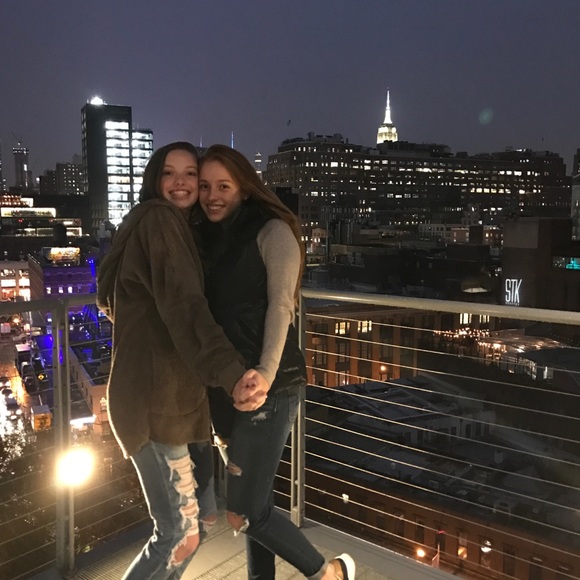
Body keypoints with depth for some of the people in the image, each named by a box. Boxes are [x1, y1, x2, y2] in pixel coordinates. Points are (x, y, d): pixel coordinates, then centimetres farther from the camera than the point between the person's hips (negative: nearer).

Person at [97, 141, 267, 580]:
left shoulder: (174, 227, 20)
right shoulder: (159, 220, -10)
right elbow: (184, 306, -27)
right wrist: (231, 371, -40)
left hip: (161, 391, 10)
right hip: (154, 395, -10)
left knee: (181, 527, 19)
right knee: (180, 537, -5)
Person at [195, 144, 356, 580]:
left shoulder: (272, 231, -5)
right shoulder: (204, 238, 13)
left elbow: (280, 306, -13)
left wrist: (264, 377, -23)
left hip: (266, 388, -6)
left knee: (243, 513, -2)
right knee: (254, 502, 16)